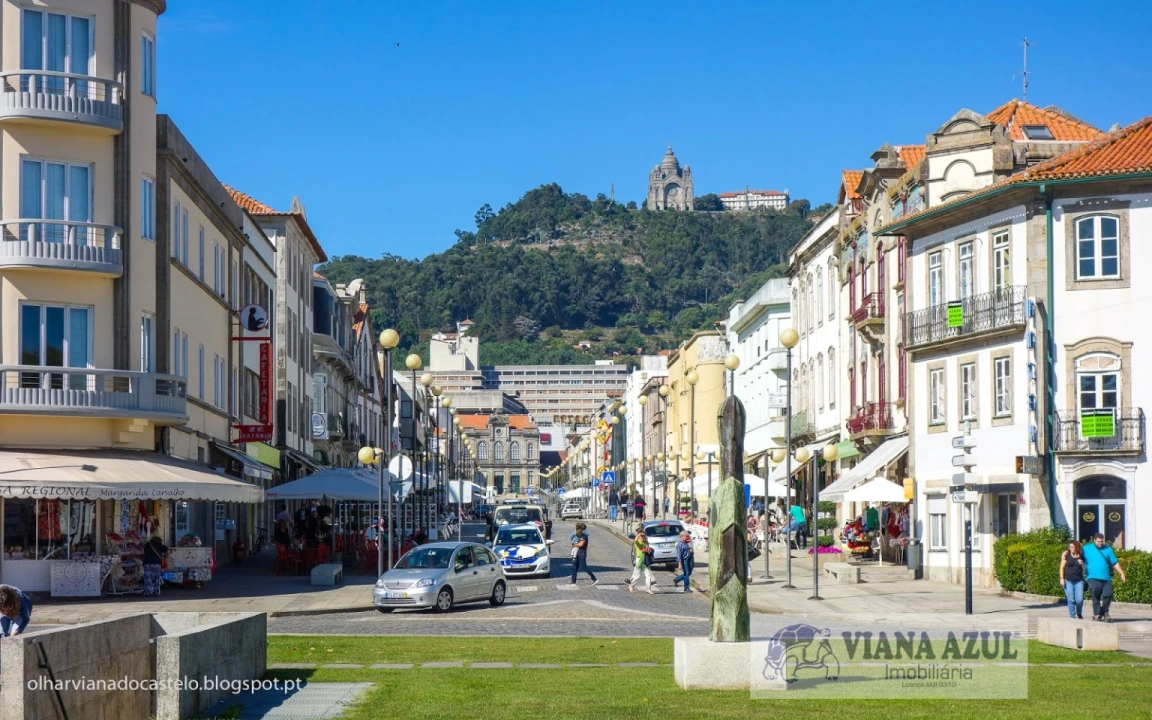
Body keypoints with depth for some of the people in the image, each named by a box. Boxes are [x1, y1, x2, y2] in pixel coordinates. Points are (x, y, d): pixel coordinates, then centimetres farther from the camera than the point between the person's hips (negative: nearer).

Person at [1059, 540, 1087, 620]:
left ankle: (1079, 613, 22)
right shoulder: (1066, 554, -2)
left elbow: (1083, 569, 15)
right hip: (1068, 580, -1)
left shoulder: (1081, 556, 5)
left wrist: (1082, 564, -7)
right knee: (1071, 600, -1)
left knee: (1079, 599, -6)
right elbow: (1062, 567, 1)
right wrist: (1062, 578, -6)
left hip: (1079, 581, 1)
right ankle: (1072, 616, 11)